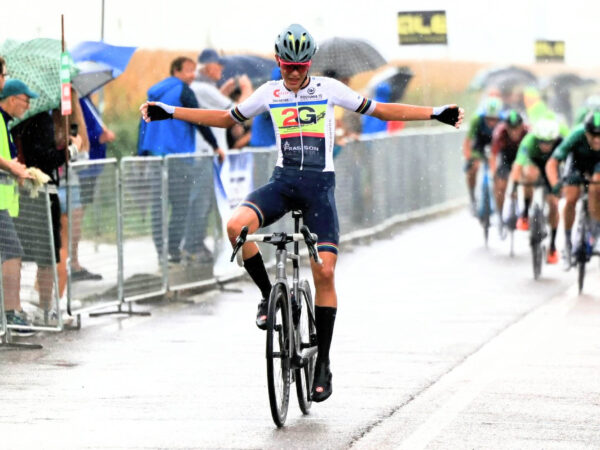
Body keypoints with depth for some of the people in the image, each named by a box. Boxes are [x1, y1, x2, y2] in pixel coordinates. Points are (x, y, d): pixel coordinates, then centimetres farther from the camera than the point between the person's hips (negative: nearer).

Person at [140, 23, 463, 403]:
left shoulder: (329, 89, 0)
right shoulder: (269, 93, 6)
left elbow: (380, 110, 5)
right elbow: (227, 118, 17)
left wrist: (437, 113, -2)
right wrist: (169, 112, 10)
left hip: (319, 185, -2)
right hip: (283, 181, 2)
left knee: (325, 271, -11)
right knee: (237, 226, -28)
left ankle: (323, 364, -3)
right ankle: (268, 295, -4)